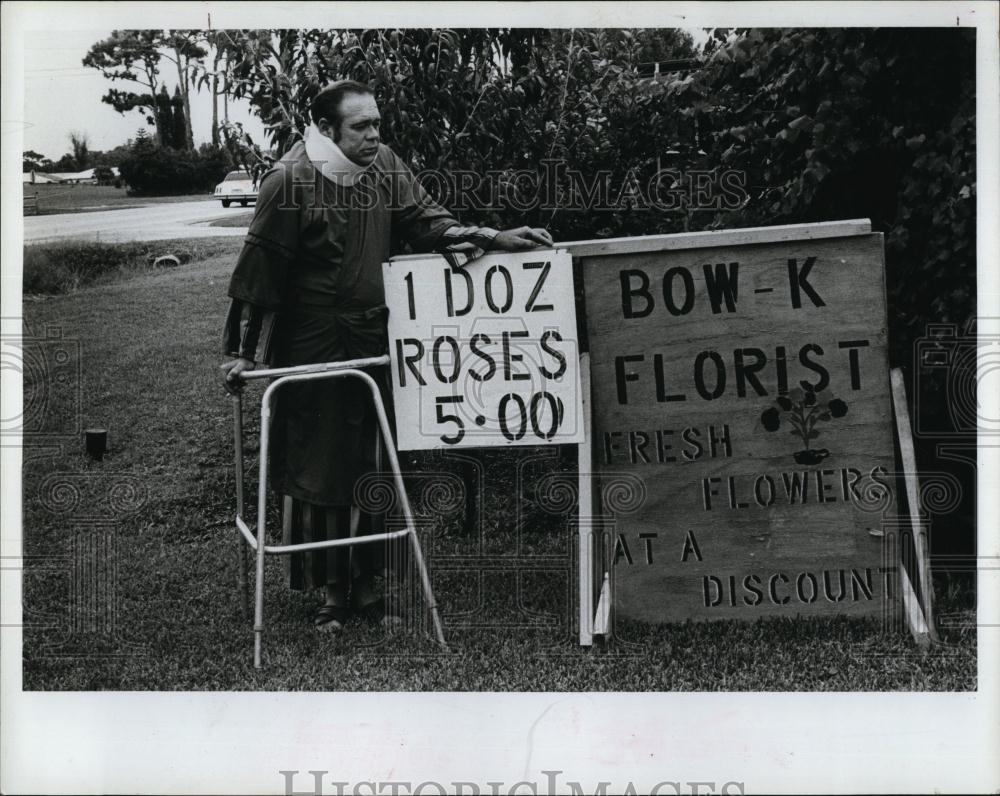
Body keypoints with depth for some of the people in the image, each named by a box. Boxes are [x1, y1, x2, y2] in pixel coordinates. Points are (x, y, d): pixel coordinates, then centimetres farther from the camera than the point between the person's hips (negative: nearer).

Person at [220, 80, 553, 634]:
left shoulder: (383, 165, 4)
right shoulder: (290, 182, -13)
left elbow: (424, 218, 8)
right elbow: (260, 270, -10)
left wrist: (492, 238, -7)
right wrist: (242, 351, -8)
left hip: (375, 343, 5)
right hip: (313, 352, -5)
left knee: (376, 469, 7)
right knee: (319, 471, 2)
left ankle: (366, 585, 17)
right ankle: (332, 592, 14)